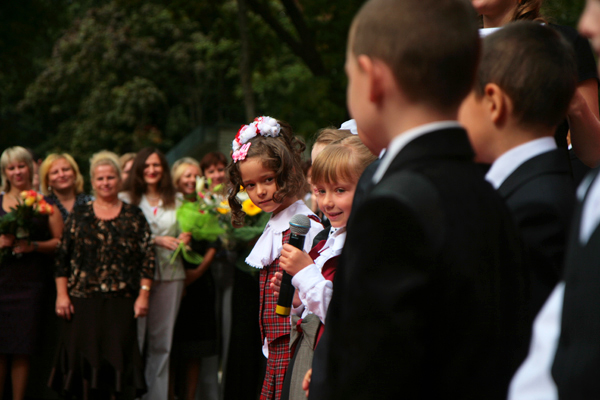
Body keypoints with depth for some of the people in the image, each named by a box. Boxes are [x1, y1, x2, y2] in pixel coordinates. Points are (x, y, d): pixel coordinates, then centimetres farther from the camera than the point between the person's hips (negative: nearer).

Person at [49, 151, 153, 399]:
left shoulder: (134, 217, 7)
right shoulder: (79, 215, 9)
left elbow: (147, 258, 4)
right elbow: (62, 257, 7)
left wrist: (143, 295, -3)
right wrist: (62, 294, -1)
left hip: (121, 302, 0)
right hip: (83, 300, 1)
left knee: (118, 358, -3)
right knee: (85, 358, -2)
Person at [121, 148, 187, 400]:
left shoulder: (175, 202, 15)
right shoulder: (127, 199, 3)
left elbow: (183, 235, 19)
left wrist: (184, 240, -5)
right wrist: (156, 240, -15)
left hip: (170, 275, 4)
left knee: (162, 341, 6)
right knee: (134, 336, -7)